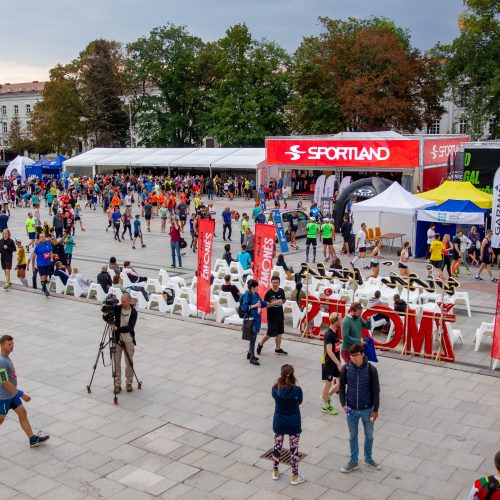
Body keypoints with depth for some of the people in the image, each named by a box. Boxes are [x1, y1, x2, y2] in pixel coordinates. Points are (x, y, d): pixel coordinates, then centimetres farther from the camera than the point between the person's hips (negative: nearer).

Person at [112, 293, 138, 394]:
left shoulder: (133, 312, -11)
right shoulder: (117, 308, -5)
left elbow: (130, 327, -19)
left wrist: (117, 329, -27)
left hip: (128, 340, -1)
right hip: (117, 339, 1)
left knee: (129, 362, 8)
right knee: (116, 362, 4)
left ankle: (129, 383, 24)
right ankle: (117, 384, 14)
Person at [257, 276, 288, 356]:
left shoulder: (281, 291, 0)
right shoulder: (268, 293, -17)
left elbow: (284, 299, 16)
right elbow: (265, 305, -16)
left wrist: (282, 301, -8)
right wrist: (273, 303, -31)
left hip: (280, 315, 6)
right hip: (272, 316, -6)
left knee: (279, 333, 13)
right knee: (270, 334, 0)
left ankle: (278, 349, 26)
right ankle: (260, 344, 24)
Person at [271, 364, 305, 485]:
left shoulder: (275, 389, -16)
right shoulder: (297, 390, -22)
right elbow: (299, 402, -4)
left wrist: (278, 382, 2)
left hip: (279, 422, 2)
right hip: (293, 424, -2)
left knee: (277, 446, 20)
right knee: (294, 449, 11)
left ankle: (275, 472, 34)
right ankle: (295, 476, 22)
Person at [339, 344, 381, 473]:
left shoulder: (371, 370, -17)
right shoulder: (346, 368, -13)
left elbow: (376, 390, -9)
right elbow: (342, 387, 0)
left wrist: (375, 410, -6)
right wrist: (343, 403, -9)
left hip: (367, 409, -1)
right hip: (351, 409, 1)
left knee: (369, 435, 17)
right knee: (353, 436, 16)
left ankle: (368, 459, 40)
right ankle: (353, 461, 33)